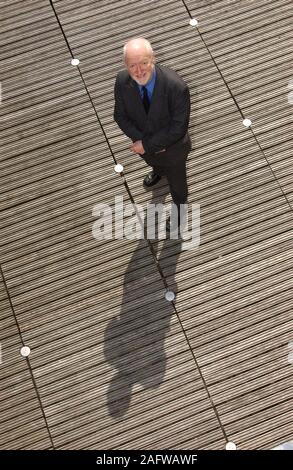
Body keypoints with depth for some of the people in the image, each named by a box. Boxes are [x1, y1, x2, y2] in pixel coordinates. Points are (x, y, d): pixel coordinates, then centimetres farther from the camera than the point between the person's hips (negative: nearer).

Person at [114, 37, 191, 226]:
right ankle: (158, 172, 77)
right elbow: (121, 116, -12)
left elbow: (179, 127, -32)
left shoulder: (176, 86, -39)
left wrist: (148, 145, -29)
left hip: (172, 147, -4)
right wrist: (142, 140, -24)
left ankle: (180, 205, 60)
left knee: (176, 178, 25)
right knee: (152, 161, 38)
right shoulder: (122, 81, -26)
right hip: (143, 143, 4)